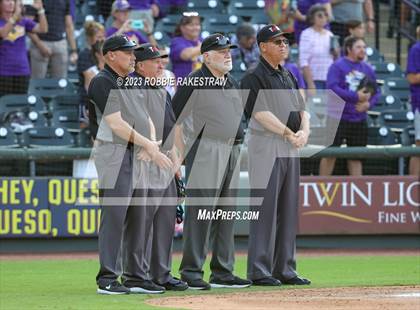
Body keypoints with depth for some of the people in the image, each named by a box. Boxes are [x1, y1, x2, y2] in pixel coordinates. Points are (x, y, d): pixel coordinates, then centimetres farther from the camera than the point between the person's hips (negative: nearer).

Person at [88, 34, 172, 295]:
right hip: (114, 154, -9)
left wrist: (151, 145, -4)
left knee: (136, 217, 10)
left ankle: (136, 276, 15)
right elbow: (116, 124, -16)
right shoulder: (102, 82, -9)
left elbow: (146, 118, 16)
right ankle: (107, 279, -10)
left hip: (137, 156, 9)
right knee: (114, 215, -10)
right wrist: (150, 146, -16)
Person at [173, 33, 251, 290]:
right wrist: (182, 154, -11)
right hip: (206, 151, -8)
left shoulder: (233, 84, 18)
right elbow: (175, 119, -7)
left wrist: (237, 148, 17)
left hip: (233, 152, 8)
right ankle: (191, 272, -8)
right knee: (200, 212, -10)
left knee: (227, 214, 9)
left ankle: (223, 273, 14)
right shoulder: (194, 82, -6)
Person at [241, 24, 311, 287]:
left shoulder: (289, 77, 19)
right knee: (265, 208, -8)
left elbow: (302, 109, 15)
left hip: (290, 147, 8)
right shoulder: (255, 77, -7)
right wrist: (289, 134, -18)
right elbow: (262, 113, -16)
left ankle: (285, 269, 13)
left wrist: (304, 131, -4)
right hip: (266, 147, -8)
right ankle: (259, 271, -6)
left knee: (289, 210, 8)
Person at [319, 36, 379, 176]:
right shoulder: (338, 66, -7)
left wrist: (368, 103, -8)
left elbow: (375, 92, 15)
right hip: (338, 118, -6)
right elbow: (332, 88, -19)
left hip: (359, 120, 6)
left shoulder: (367, 69, 12)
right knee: (330, 154, -3)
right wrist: (356, 96, -21)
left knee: (356, 156, 9)